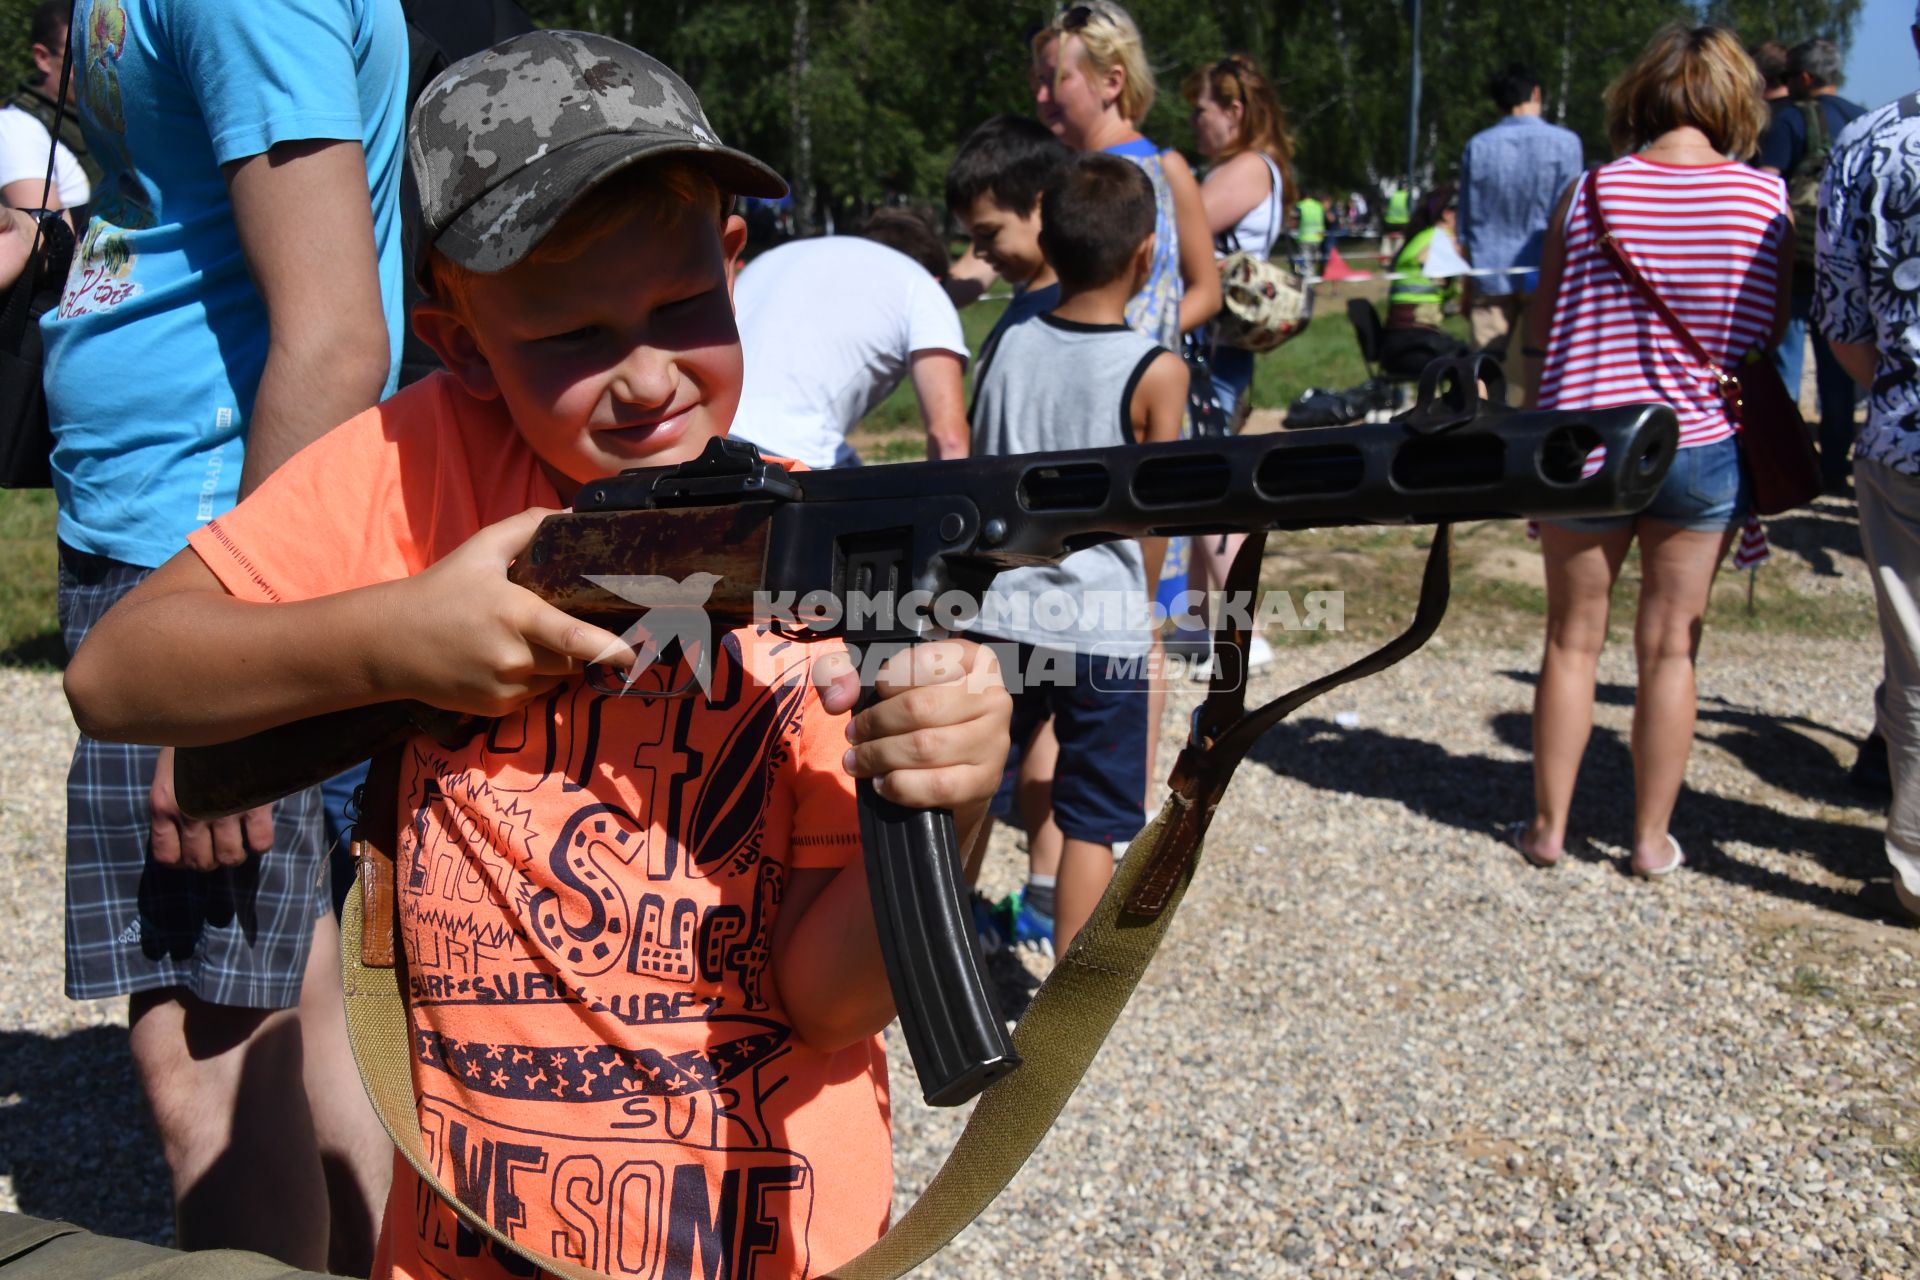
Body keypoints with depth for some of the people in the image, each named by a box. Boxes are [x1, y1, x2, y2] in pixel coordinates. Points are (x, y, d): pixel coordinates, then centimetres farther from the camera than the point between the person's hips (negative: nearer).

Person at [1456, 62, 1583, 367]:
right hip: (1544, 276, -2)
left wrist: (1466, 290, 15)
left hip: (1490, 279, 2)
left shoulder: (1477, 146, 4)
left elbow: (1467, 224, 8)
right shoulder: (1564, 143, -3)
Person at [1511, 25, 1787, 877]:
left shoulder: (1589, 193, -6)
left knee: (1573, 640, 12)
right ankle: (1652, 837, 20)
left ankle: (1548, 827, 21)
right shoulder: (1766, 199, -6)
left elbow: (1539, 331, 0)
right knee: (1670, 649, 10)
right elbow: (1772, 333, 4)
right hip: (1703, 453, 0)